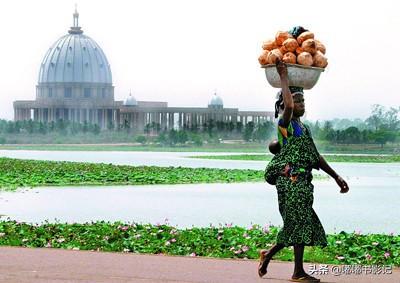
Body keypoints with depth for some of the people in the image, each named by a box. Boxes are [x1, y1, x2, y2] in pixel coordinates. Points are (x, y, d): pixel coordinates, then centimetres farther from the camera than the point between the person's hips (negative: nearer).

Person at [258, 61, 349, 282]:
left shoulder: (303, 128, 21)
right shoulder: (286, 124, -5)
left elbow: (316, 157, 24)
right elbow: (288, 105, -28)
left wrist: (336, 177, 21)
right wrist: (283, 77, -16)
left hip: (302, 182, 9)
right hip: (291, 180, -9)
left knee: (299, 226, 10)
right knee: (301, 223, -8)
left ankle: (269, 254, 24)